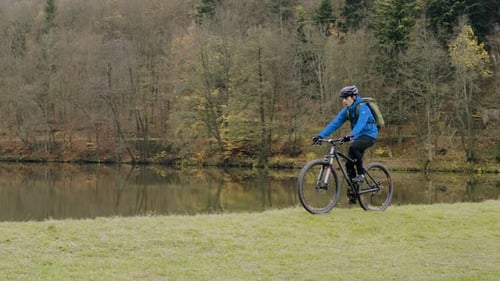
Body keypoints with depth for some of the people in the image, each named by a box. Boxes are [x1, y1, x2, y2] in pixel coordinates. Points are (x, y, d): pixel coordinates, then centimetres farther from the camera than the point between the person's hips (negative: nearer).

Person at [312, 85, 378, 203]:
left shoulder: (362, 107, -20)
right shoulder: (346, 110, 2)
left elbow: (361, 123, -36)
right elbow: (334, 123, -5)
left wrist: (351, 135, -54)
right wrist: (321, 135, -16)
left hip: (369, 135, -7)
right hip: (358, 136, 7)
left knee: (353, 146, -36)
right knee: (349, 163, -4)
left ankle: (361, 173, -18)